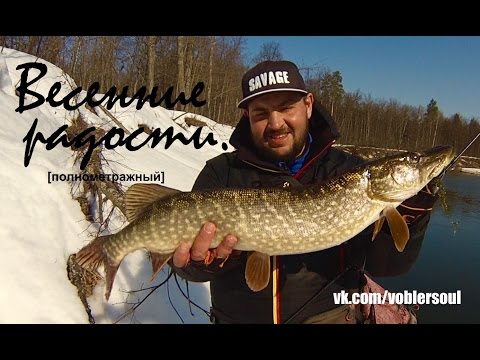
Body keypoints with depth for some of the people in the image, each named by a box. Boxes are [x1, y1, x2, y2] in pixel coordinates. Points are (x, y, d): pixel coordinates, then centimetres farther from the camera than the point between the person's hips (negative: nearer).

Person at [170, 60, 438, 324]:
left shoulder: (351, 172, 0)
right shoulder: (221, 173, -2)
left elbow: (384, 265, -3)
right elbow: (184, 254, -9)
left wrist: (409, 213, -18)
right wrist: (205, 260, -29)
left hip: (329, 313, 2)